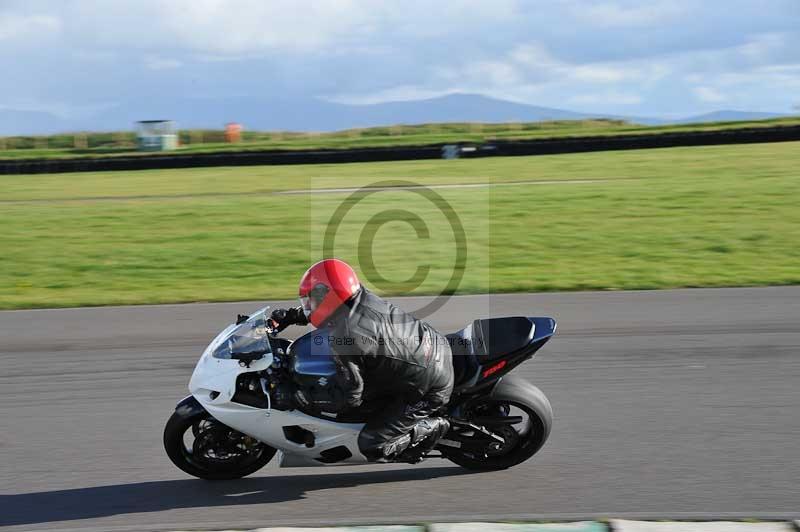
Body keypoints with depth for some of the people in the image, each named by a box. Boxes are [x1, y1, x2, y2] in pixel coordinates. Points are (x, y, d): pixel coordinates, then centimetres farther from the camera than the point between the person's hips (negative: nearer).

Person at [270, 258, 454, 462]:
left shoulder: (343, 338, -25)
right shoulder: (361, 295, -3)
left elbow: (351, 397, -17)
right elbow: (325, 306, 22)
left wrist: (306, 399, -7)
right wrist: (289, 316, 18)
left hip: (430, 389, -8)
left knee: (372, 446, -4)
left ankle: (433, 427, 9)